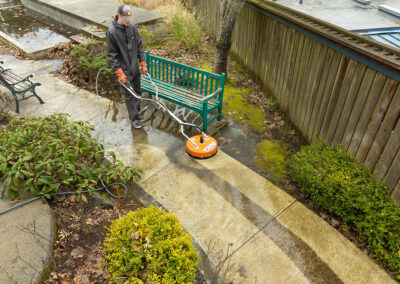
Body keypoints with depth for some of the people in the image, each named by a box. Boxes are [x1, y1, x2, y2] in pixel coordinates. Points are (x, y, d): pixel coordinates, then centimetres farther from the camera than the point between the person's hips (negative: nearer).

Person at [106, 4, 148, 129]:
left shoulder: (132, 27, 0)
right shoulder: (112, 31, -16)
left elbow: (139, 47, 9)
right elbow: (111, 54, -13)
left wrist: (143, 64, 6)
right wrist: (119, 73, -16)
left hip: (135, 68, 6)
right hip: (125, 71, -5)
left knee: (137, 93, 16)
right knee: (130, 96, 4)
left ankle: (137, 113, 36)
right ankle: (134, 118, 21)